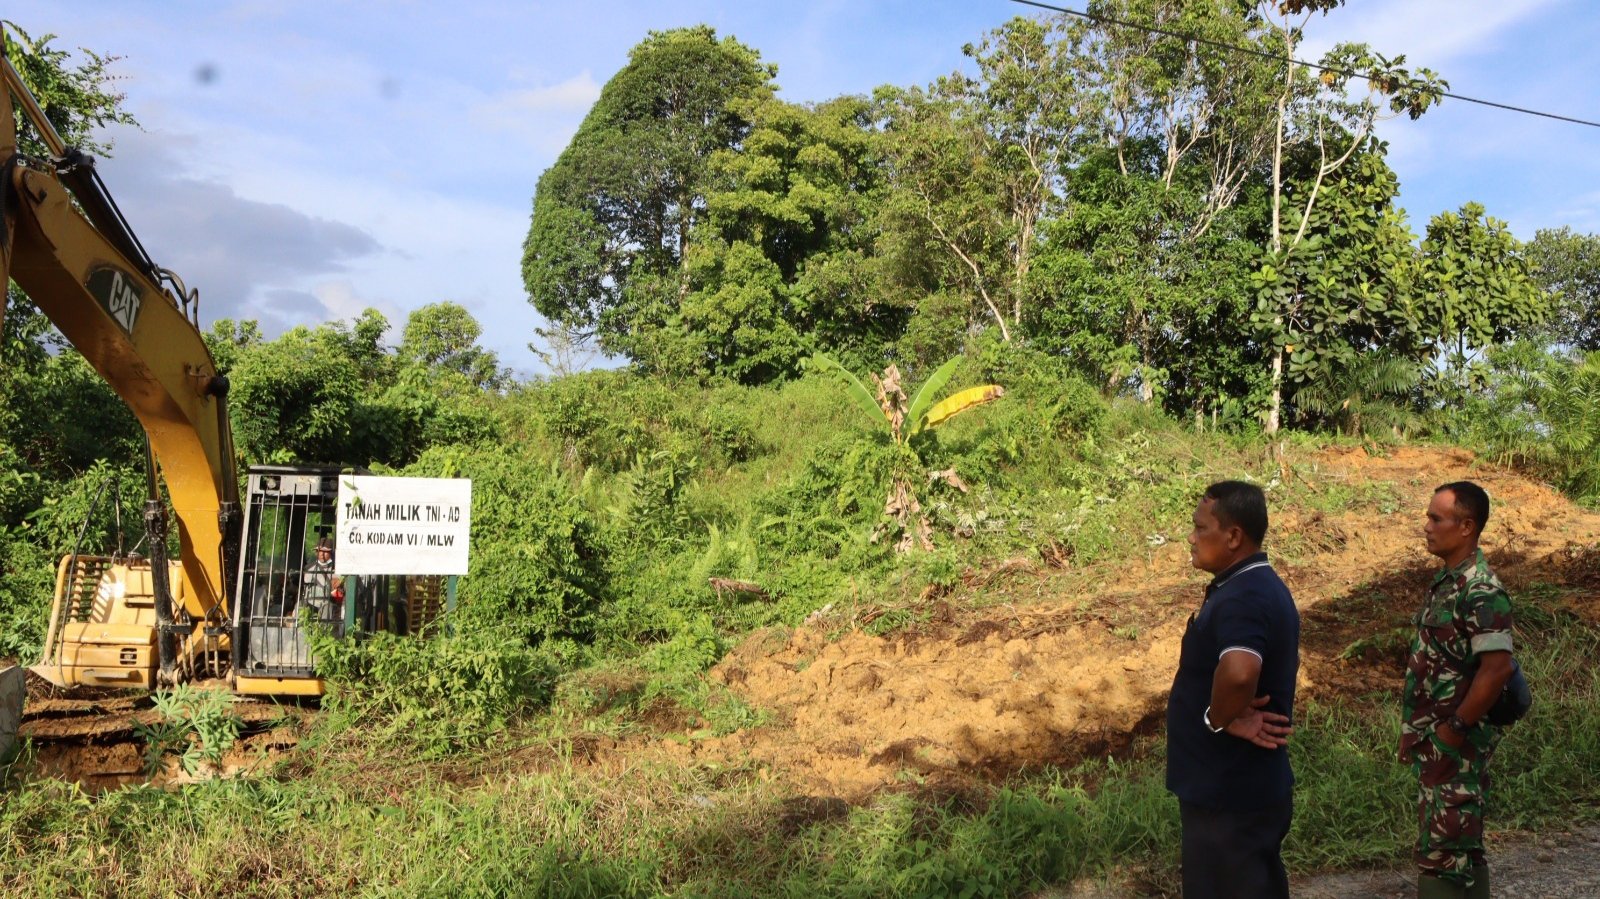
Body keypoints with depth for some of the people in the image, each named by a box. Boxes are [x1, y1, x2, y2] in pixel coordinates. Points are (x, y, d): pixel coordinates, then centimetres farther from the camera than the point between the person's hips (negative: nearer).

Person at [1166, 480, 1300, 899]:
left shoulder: (1242, 599, -24)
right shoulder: (1260, 587, 9)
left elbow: (1238, 673, -43)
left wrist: (1219, 718, -24)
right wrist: (1235, 712, 8)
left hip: (1229, 792, -10)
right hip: (1245, 785, 10)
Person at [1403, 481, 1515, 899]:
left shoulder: (1481, 591, -18)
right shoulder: (1446, 579, 11)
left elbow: (1497, 668, -25)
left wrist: (1453, 731, -18)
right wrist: (1414, 730, 16)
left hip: (1454, 744, -9)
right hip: (1433, 741, 9)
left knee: (1444, 850, -4)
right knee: (1457, 846, 16)